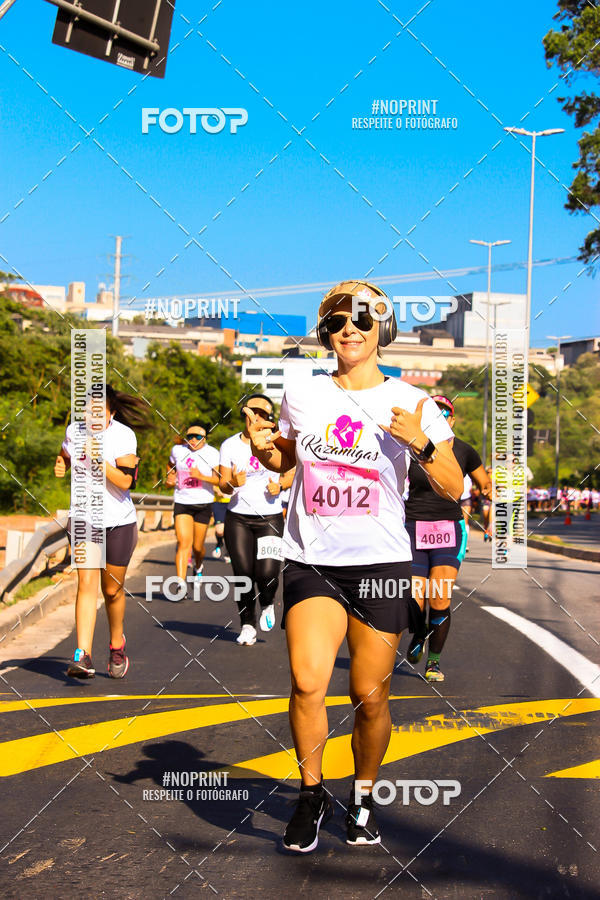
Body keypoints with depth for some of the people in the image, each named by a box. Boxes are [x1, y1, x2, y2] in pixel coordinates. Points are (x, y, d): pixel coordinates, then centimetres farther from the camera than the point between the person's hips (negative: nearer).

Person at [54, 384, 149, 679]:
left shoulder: (123, 435, -12)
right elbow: (65, 455, 23)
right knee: (87, 583, -13)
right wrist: (60, 465, 1)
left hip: (119, 521, -2)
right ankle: (83, 656, -19)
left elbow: (126, 481, -20)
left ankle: (117, 644, 34)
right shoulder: (74, 430, 0)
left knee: (112, 588, 9)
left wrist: (98, 458, -27)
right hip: (83, 518, 2)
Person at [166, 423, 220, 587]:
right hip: (182, 503, 1)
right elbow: (170, 465, 25)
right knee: (184, 542, -17)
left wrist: (201, 476, -24)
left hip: (203, 504, -1)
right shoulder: (178, 450, 4)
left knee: (197, 546, 8)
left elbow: (221, 479, -10)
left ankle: (198, 567, 44)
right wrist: (170, 477, 6)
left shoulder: (212, 453, -5)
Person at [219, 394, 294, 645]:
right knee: (243, 574, -3)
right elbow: (223, 485, 2)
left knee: (267, 573, -12)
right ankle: (247, 625, 16)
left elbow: (291, 473, 13)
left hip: (270, 518, -1)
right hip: (238, 518, 1)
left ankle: (267, 605, 23)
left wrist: (279, 486, -8)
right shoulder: (230, 445, 2)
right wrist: (233, 483, -21)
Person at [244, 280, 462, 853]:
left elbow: (454, 489, -2)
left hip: (380, 564, -1)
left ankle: (362, 796, 27)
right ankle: (311, 794, 7)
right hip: (310, 562, 1)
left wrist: (422, 444, -19)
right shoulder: (302, 396, 5)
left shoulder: (410, 402, -1)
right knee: (307, 681, -16)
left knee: (370, 696, 2)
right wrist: (262, 447, 1)